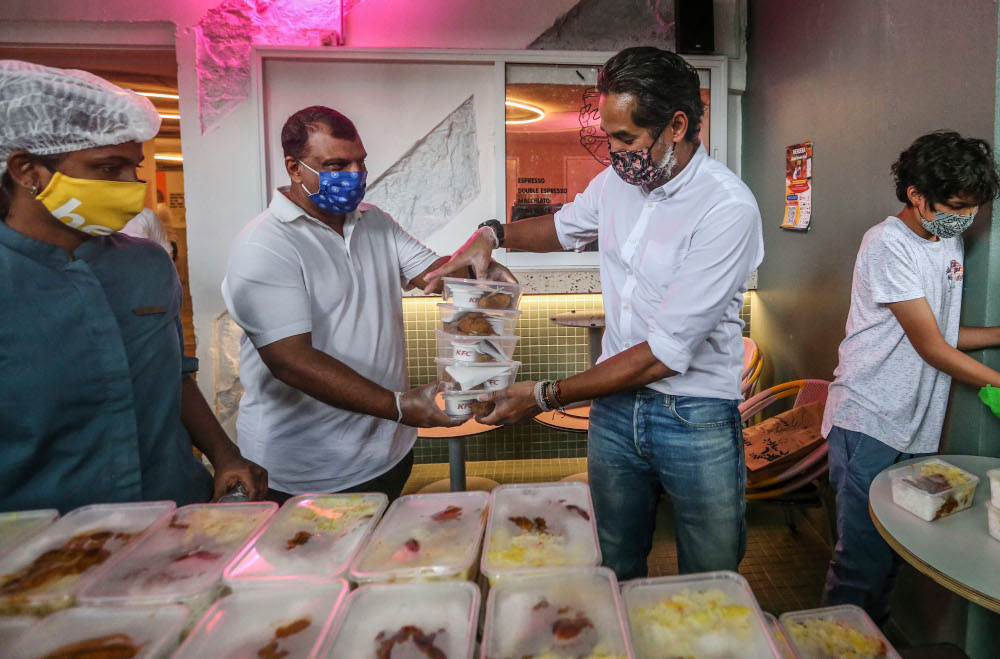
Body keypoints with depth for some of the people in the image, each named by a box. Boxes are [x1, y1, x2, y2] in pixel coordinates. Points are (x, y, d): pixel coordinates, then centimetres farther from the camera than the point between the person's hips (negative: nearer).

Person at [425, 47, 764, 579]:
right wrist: (492, 234, 5)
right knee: (614, 577, 18)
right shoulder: (616, 180, 2)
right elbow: (566, 226, 26)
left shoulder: (728, 208, -20)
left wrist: (546, 396, -17)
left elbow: (666, 351, -22)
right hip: (614, 406, 5)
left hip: (696, 418, -5)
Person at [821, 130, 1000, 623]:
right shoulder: (888, 244, -12)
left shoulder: (949, 241, 14)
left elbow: (943, 333, 20)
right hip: (869, 422, -8)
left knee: (895, 551, 13)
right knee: (862, 555, -4)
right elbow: (931, 347, -14)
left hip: (918, 428, 8)